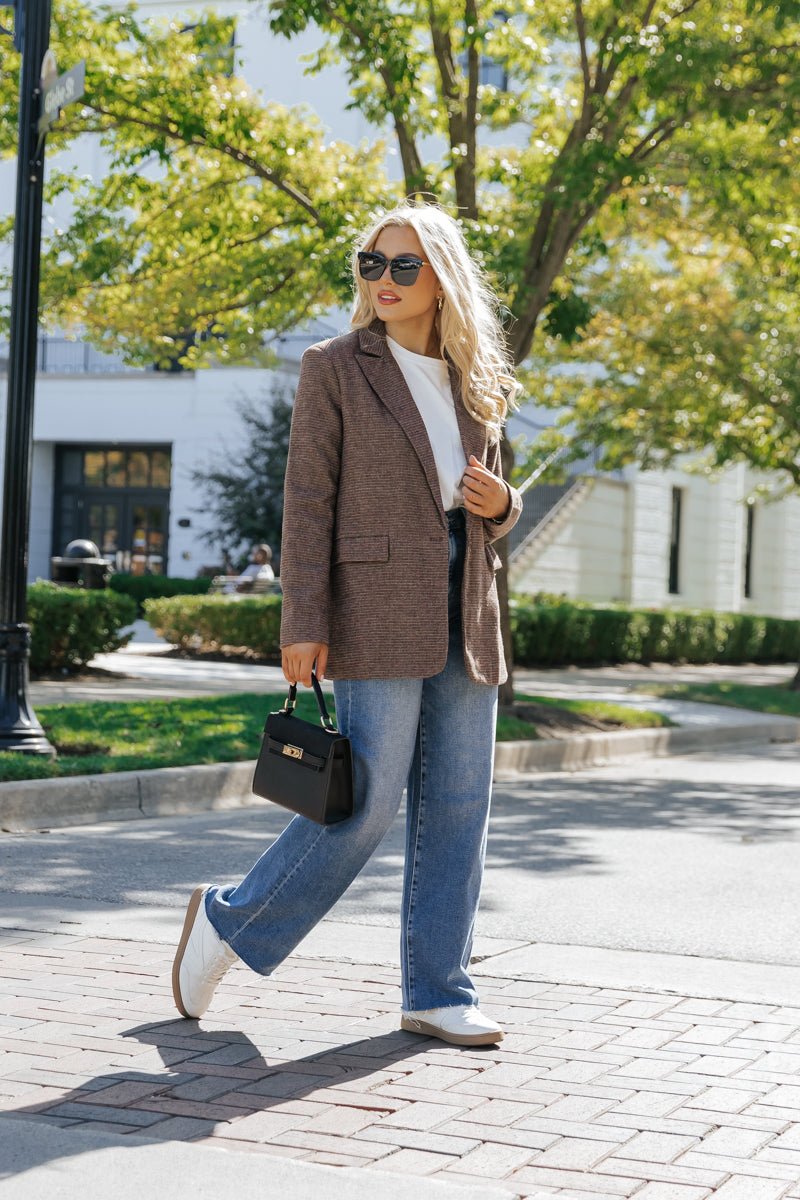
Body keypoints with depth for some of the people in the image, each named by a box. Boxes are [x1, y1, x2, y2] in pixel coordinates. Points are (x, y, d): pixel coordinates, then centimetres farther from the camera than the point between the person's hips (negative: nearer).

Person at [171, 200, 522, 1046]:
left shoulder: (476, 382, 15)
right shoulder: (335, 368, 0)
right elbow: (308, 501, -5)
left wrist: (500, 504, -2)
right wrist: (302, 623, -12)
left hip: (465, 616, 6)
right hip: (380, 612, -6)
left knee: (459, 804, 5)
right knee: (368, 801, -8)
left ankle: (436, 992, 13)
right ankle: (231, 921, 12)